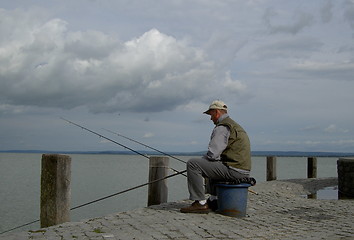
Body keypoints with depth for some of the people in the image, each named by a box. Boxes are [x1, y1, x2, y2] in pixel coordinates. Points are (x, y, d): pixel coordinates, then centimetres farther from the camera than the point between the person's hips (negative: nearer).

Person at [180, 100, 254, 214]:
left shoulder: (222, 127, -11)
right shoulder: (235, 125, 22)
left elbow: (212, 154, -19)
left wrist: (202, 159, 3)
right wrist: (203, 160, 22)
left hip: (233, 170, -11)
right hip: (243, 171, 11)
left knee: (193, 164, -12)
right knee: (212, 165, 38)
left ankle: (200, 203, -12)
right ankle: (214, 200, 33)